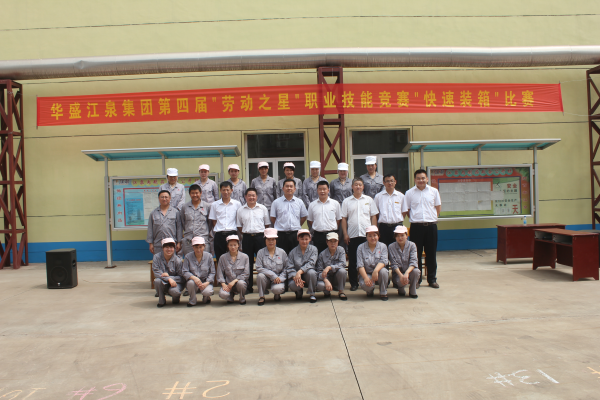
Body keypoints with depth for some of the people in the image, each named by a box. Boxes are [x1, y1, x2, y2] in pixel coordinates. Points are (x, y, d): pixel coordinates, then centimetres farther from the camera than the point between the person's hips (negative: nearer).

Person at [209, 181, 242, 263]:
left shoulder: (237, 204, 6)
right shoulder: (214, 205, 7)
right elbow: (213, 220, 10)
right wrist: (218, 230, -1)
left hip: (232, 234, -1)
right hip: (219, 235, 1)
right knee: (220, 259, 5)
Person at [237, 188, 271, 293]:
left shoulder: (262, 208, 6)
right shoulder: (241, 210, 9)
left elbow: (267, 224, 11)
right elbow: (239, 226, 14)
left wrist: (264, 234, 3)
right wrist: (244, 234, 5)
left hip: (260, 237, -1)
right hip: (247, 238, 1)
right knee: (248, 263, 6)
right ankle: (249, 287, 13)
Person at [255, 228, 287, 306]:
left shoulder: (282, 252, 1)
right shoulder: (261, 252, -2)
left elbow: (286, 268, 1)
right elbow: (259, 268, -11)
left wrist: (280, 278, -15)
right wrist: (273, 275, -17)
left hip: (278, 279, -1)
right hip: (266, 279, 1)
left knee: (277, 289, -33)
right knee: (260, 276, -32)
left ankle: (277, 295, 8)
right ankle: (261, 297, -7)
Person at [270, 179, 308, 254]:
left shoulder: (299, 202, 7)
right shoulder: (276, 202, 2)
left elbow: (304, 216, 14)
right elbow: (273, 218, 6)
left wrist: (296, 226, 9)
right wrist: (279, 227, 6)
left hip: (295, 234, 2)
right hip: (281, 234, -1)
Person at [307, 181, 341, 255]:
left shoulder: (335, 204, 5)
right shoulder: (312, 205, 7)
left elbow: (339, 219, 10)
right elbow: (310, 220, 14)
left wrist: (333, 229, 4)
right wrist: (317, 228, 7)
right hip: (318, 235, 1)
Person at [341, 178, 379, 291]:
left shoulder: (369, 200, 9)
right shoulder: (347, 201, 7)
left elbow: (373, 217, 9)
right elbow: (344, 219, 6)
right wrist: (345, 234, -1)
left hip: (366, 235, 0)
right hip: (352, 235, 0)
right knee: (352, 260, 3)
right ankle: (353, 283, 12)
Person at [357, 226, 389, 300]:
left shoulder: (383, 246, 1)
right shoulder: (361, 248, -1)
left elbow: (383, 261, -14)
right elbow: (360, 265, -10)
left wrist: (376, 270, -34)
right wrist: (366, 277, -26)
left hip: (378, 274, 1)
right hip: (367, 273, -1)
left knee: (383, 271, -34)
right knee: (365, 284, -33)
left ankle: (383, 293, -8)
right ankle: (370, 291, 8)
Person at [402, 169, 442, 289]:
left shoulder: (434, 191, 5)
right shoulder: (409, 193, 1)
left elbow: (438, 207, 14)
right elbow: (405, 211, 5)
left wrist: (432, 218, 7)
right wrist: (415, 218, 2)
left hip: (431, 226, 1)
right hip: (416, 227, -1)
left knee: (431, 254, 8)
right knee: (416, 254, 4)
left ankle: (432, 279, 19)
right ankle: (417, 280, 13)